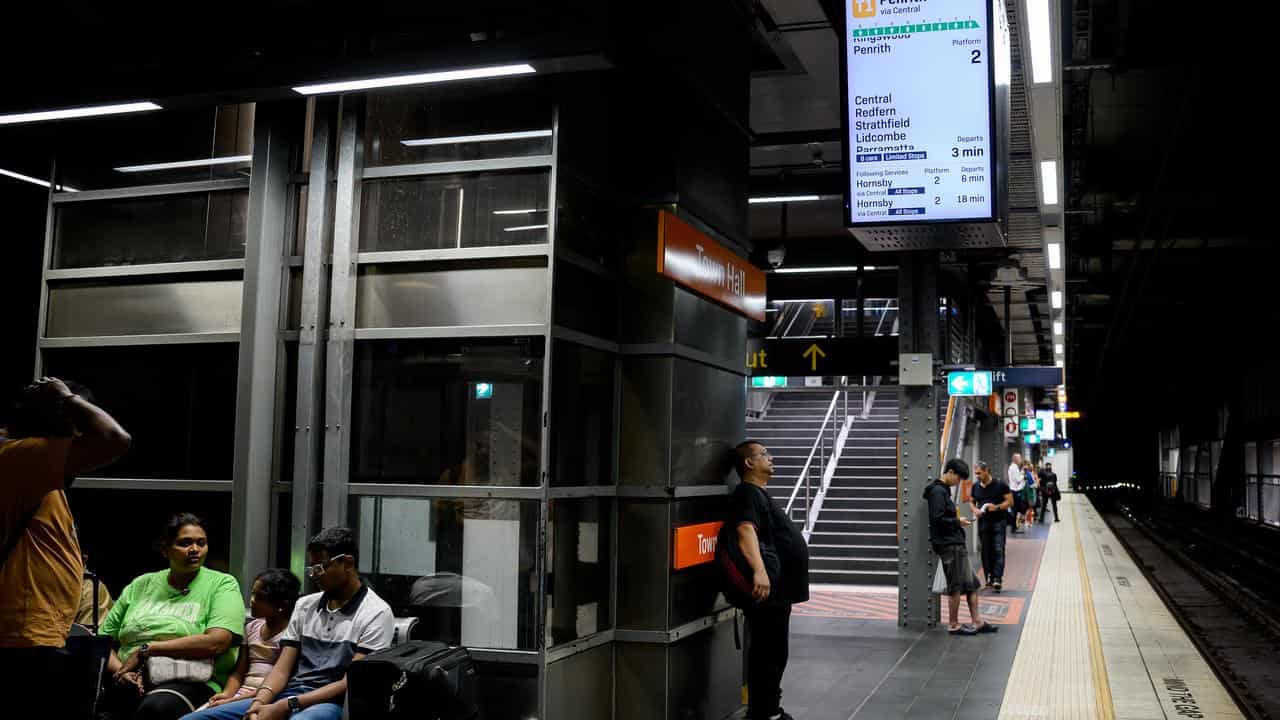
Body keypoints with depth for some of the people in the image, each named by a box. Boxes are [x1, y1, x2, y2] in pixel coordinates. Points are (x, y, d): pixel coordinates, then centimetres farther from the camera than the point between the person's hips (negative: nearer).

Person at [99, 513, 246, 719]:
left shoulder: (222, 584, 5)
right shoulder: (140, 585, 18)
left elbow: (216, 642, -11)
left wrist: (146, 650, -9)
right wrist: (121, 670, -8)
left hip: (190, 682, -3)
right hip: (130, 681, 3)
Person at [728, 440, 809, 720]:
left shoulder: (760, 494, 19)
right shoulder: (747, 494, -14)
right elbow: (746, 531, -32)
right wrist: (759, 571, -45)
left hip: (778, 591, 10)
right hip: (766, 591, -10)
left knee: (774, 654, 17)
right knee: (768, 654, -6)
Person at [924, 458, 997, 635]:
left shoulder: (943, 490, 17)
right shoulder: (937, 491, -14)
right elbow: (936, 519, -22)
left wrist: (958, 521, 7)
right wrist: (958, 522, -11)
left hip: (956, 544, 10)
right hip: (948, 545, -10)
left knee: (971, 583, 12)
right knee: (956, 586, -2)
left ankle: (977, 621, 17)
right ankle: (953, 624, 8)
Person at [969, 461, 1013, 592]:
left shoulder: (1000, 485, -5)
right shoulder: (975, 487, 9)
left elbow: (1010, 501, -4)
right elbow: (972, 502, 19)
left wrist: (997, 507, -19)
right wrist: (975, 510, -4)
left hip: (998, 522, -5)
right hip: (983, 522, 5)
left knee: (998, 550, -11)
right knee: (986, 551, 7)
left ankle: (998, 579, -16)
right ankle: (990, 578, 16)